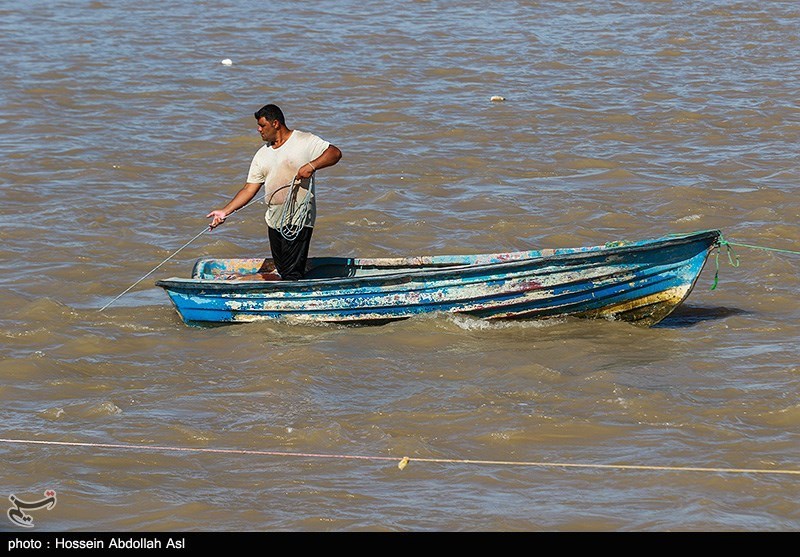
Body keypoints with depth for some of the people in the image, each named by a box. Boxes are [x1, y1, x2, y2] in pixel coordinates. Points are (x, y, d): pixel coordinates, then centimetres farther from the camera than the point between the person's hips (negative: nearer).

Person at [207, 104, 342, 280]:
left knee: (292, 274, -12)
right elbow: (249, 189, 12)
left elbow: (335, 153, -11)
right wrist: (225, 211, 3)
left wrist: (312, 166, -26)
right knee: (282, 272, 10)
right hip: (274, 220, 7)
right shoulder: (262, 155, 14)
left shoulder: (305, 141, -4)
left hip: (299, 220, -7)